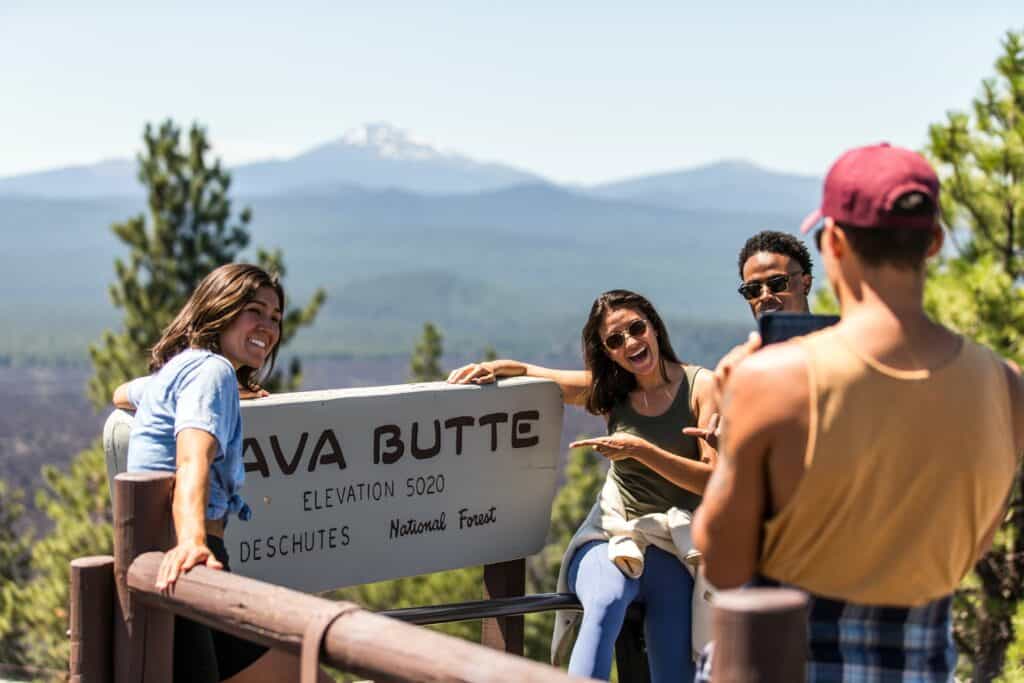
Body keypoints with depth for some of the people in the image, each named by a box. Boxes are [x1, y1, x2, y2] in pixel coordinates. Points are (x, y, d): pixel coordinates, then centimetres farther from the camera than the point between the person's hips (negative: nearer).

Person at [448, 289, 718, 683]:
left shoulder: (700, 387, 0)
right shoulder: (608, 390, 10)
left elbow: (716, 480, -8)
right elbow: (530, 375, 18)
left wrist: (640, 450, -17)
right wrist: (498, 367, -4)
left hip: (674, 547, -1)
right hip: (611, 537, 1)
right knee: (606, 602, -35)